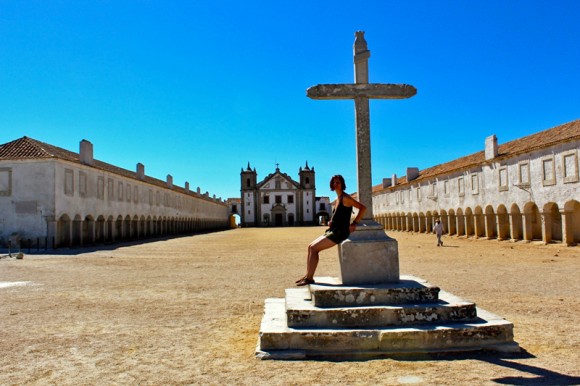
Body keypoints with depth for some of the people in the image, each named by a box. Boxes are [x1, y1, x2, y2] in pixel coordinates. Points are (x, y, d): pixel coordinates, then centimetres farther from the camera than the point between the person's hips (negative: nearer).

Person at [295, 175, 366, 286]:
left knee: (314, 248, -15)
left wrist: (354, 223, -17)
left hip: (340, 232, -9)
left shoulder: (345, 198, -10)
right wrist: (331, 222, 11)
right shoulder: (338, 199, 17)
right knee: (310, 246, 4)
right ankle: (307, 275, 6)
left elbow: (363, 208, -16)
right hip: (332, 231, 9)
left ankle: (309, 278, -9)